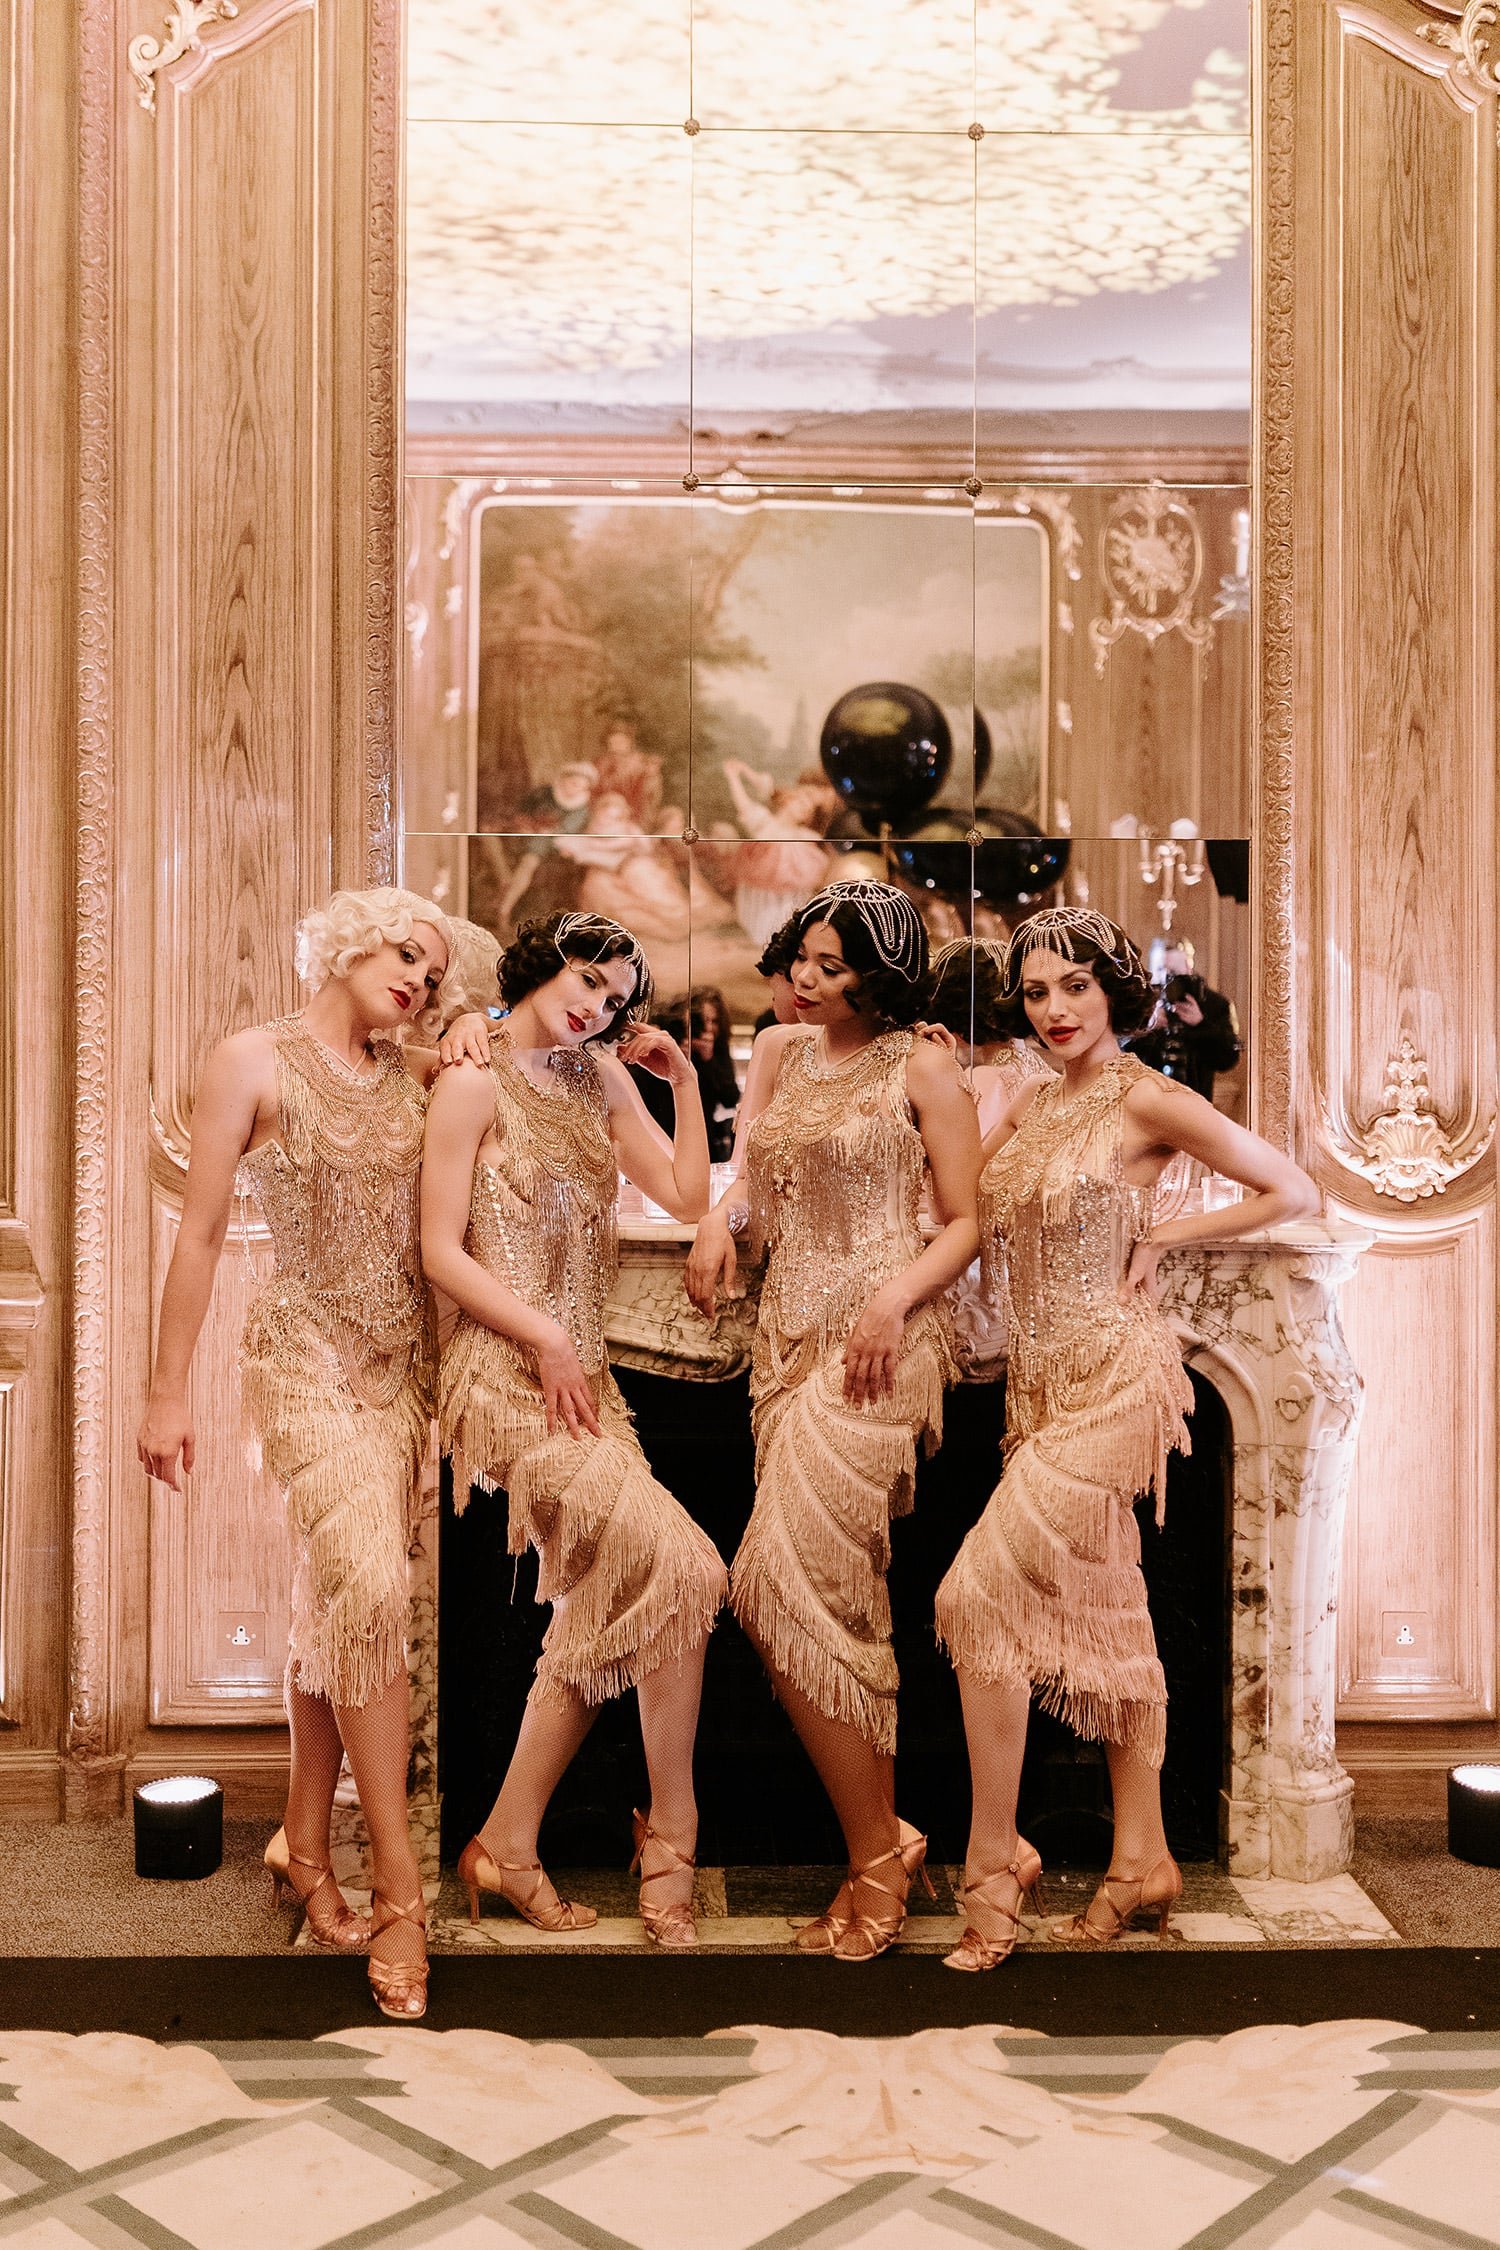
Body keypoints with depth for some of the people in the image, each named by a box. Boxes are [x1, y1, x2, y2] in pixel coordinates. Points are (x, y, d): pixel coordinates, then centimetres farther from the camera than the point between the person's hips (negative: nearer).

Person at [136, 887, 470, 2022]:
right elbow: (200, 1232, -3)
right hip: (307, 1353, -5)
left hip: (401, 1362, 5)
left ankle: (307, 1843, 22)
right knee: (371, 1584, -18)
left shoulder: (414, 1076, 11)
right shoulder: (254, 1062, -2)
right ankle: (400, 1892, -12)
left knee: (339, 1599, 8)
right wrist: (169, 1392, -5)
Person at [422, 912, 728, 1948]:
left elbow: (688, 1197, 10)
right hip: (508, 1372, -8)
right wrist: (545, 1338, -13)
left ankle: (511, 1844, 17)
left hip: (579, 1374, 8)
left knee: (609, 1609, 4)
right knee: (682, 1564, -17)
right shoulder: (477, 1081, -5)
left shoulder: (598, 1077, 14)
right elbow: (442, 1251, -8)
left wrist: (685, 1079, 2)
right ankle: (671, 1843, -2)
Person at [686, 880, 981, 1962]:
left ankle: (877, 1851, -3)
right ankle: (882, 1845, 17)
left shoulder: (923, 1071, -3)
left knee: (784, 1582, -15)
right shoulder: (781, 1049, 14)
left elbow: (964, 1224, -2)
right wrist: (718, 1221, -1)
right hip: (790, 1333, 6)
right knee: (841, 1599, 7)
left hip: (875, 1343, -6)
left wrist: (897, 1295, -18)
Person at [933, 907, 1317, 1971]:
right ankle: (1143, 1859, 25)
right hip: (1045, 1380, 8)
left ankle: (995, 1857, 2)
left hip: (1111, 1382, -8)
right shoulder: (1031, 1102, 10)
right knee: (1104, 1619, 13)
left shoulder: (1148, 1101, -11)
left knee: (982, 1593, -12)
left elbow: (1295, 1192, -7)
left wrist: (1163, 1233, -8)